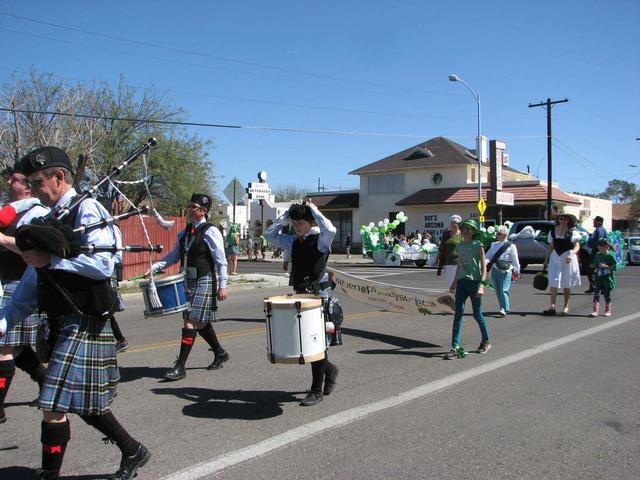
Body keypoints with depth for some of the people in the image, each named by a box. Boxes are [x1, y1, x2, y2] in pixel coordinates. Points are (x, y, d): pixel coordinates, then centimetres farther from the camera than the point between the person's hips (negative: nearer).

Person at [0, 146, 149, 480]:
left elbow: (103, 264, -21)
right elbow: (31, 286, 16)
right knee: (83, 402, 16)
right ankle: (132, 452, 32)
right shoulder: (49, 220, 15)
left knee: (53, 405, -6)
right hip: (62, 324, 9)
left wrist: (50, 260, -15)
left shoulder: (86, 209, -9)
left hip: (83, 324, -9)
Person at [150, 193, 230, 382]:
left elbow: (221, 261, -10)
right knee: (200, 322, 15)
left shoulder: (210, 232, -9)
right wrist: (154, 267, 3)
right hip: (189, 281, 8)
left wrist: (222, 286, -12)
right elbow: (173, 256, 16)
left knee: (191, 322, -9)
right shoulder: (185, 232, 12)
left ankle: (180, 366, -4)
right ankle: (220, 353, 33)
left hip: (204, 282, -8)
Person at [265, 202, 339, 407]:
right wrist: (286, 215, 6)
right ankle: (329, 369, 36)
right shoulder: (293, 242, 11)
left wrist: (314, 210, -17)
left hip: (319, 295, -7)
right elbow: (270, 234, 14)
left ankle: (317, 390, 6)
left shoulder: (320, 240, -8)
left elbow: (330, 230, -29)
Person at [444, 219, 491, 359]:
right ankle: (455, 347, -7)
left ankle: (486, 341, 30)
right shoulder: (460, 246, 11)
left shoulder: (478, 245, -4)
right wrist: (454, 282, 20)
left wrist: (481, 285, -17)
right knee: (458, 314, -5)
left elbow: (484, 266, -8)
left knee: (477, 314, 7)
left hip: (474, 282, -4)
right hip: (462, 282, 4)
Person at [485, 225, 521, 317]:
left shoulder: (511, 246, 0)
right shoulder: (494, 245, 15)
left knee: (503, 290, -14)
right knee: (498, 291, 9)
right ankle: (505, 308, 22)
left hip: (506, 271, -5)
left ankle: (504, 309, -15)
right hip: (495, 270, 5)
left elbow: (515, 259, 3)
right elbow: (488, 256, 10)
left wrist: (517, 271, 5)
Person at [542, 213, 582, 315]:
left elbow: (577, 246, -5)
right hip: (555, 258, 2)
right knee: (553, 283, -6)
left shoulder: (573, 231, -2)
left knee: (566, 284, 7)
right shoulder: (553, 231, 7)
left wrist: (571, 255, -23)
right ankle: (552, 307, -7)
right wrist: (546, 259, 10)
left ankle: (566, 306, 19)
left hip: (568, 259, -2)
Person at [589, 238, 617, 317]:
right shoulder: (597, 255, 5)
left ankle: (608, 311, 22)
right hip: (598, 278, 4)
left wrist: (605, 266, -21)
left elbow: (614, 266, -11)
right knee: (596, 294, -5)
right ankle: (595, 311, -5)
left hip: (607, 278, -4)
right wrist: (593, 266, -3)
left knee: (607, 294, 7)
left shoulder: (610, 255, -9)